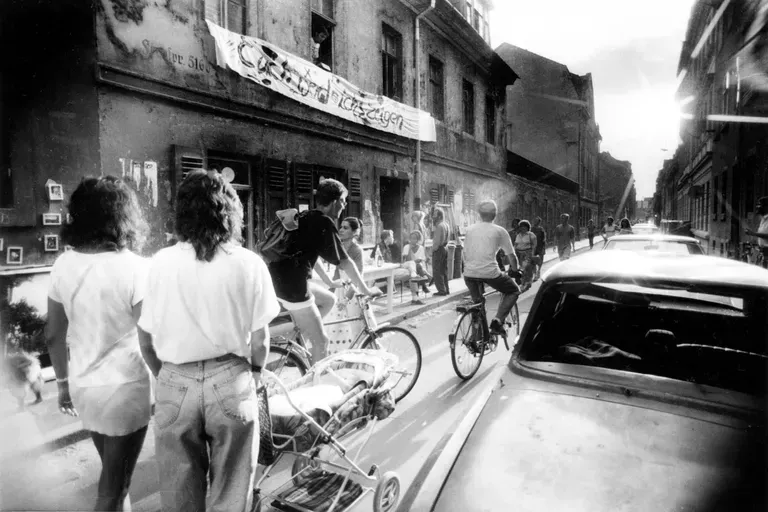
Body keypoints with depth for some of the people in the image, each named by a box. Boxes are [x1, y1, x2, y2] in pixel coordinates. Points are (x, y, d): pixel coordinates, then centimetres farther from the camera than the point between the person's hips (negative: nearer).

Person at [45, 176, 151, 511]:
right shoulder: (133, 267, -20)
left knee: (114, 476, 27)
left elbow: (53, 336, 5)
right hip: (125, 389, -6)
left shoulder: (63, 265, -2)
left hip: (83, 387, 6)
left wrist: (63, 382, 17)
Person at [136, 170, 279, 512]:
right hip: (230, 383, -1)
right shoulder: (248, 263, -9)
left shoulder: (161, 262, -5)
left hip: (175, 385, 2)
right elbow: (260, 339, -5)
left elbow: (146, 339, 0)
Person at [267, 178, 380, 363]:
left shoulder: (307, 219, 16)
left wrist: (329, 281, 35)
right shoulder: (324, 223, -11)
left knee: (329, 299, 24)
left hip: (281, 279, 9)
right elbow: (345, 262, -10)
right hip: (292, 285, -9)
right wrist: (366, 290, 0)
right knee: (321, 341, 1)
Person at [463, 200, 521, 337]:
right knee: (514, 291, 19)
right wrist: (515, 270, 24)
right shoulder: (500, 231, 4)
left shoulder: (470, 229, 13)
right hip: (490, 273, -4)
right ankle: (498, 321, 2)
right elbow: (511, 255, 7)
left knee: (477, 303, 26)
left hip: (469, 273, 4)